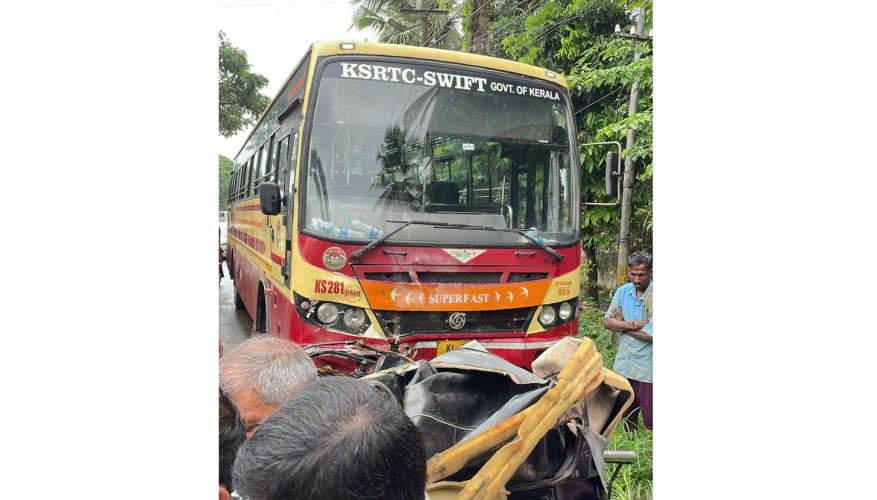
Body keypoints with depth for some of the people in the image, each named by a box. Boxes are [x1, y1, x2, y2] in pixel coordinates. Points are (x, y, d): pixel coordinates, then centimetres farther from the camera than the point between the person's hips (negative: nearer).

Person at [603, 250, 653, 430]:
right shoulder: (623, 291, 4)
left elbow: (650, 334, -19)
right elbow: (607, 321, 3)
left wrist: (621, 325, -8)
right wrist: (633, 324, -12)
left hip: (647, 370, -5)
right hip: (623, 366, 5)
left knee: (650, 423, 4)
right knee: (624, 417, 19)